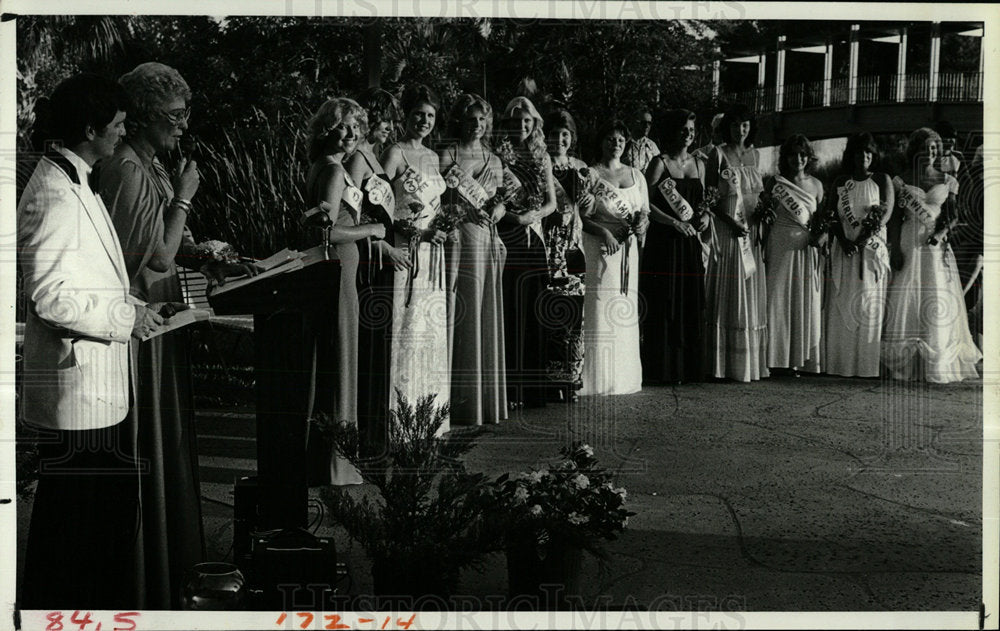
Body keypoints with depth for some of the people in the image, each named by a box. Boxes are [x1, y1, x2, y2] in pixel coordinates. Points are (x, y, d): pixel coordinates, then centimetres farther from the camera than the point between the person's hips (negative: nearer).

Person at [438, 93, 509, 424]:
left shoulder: (493, 160, 15)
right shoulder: (448, 155, -1)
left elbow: (500, 200, 17)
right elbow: (438, 203, -4)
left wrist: (497, 209, -4)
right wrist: (450, 186, -22)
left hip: (487, 241, 5)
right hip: (456, 237, -5)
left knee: (486, 316, 7)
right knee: (458, 314, -6)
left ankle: (486, 399, 14)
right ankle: (458, 401, -2)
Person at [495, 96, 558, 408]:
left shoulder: (542, 158, 13)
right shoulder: (497, 156, 0)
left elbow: (551, 203, 12)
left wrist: (533, 215, -7)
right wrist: (510, 215, -18)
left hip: (534, 241, 4)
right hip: (505, 242, -4)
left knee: (533, 312, 4)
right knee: (507, 314, -4)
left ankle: (532, 388, 10)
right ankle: (508, 391, -1)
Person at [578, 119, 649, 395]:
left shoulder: (636, 175, 16)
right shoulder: (590, 174, 0)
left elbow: (644, 210, 19)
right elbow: (581, 216, -5)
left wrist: (642, 221, -3)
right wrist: (603, 232, -19)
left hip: (628, 248, 5)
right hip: (600, 246, -5)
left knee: (626, 308, 5)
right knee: (600, 307, -7)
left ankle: (624, 376, 12)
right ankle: (599, 379, -4)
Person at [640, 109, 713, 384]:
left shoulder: (699, 164, 13)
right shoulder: (660, 163, -5)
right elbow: (645, 204, -10)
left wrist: (705, 214, 1)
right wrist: (674, 222, -16)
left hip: (691, 241, 5)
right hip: (664, 240, -5)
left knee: (691, 302, 5)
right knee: (664, 303, -3)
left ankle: (689, 366, 12)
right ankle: (662, 368, 3)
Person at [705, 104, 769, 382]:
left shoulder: (755, 155, 13)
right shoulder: (719, 154, -2)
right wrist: (730, 221, -17)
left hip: (753, 232, 5)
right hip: (727, 230, -5)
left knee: (752, 295, 6)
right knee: (728, 294, -4)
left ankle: (752, 362, 11)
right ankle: (725, 364, -1)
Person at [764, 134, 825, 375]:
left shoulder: (816, 185, 8)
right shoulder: (776, 184, 1)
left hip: (807, 249, 2)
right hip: (781, 247, -2)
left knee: (807, 303, 3)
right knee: (779, 300, -3)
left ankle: (805, 361, 9)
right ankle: (780, 361, 1)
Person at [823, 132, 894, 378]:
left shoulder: (882, 180, 7)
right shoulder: (840, 182, 13)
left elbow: (886, 212, -4)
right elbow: (832, 215, 5)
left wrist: (863, 238, -16)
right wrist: (843, 241, -12)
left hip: (872, 248, -2)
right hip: (844, 248, 2)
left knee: (870, 302, -5)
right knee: (841, 304, -2)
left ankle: (868, 364, -4)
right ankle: (841, 363, 0)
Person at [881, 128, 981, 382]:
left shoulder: (947, 181, 8)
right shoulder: (901, 180, 4)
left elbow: (953, 216, 8)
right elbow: (896, 218, 3)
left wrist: (941, 232, -12)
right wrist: (895, 249, -6)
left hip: (937, 245, 1)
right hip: (909, 244, -1)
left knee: (937, 305, 1)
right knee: (905, 301, -4)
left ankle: (938, 365, 9)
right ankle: (905, 363, 3)